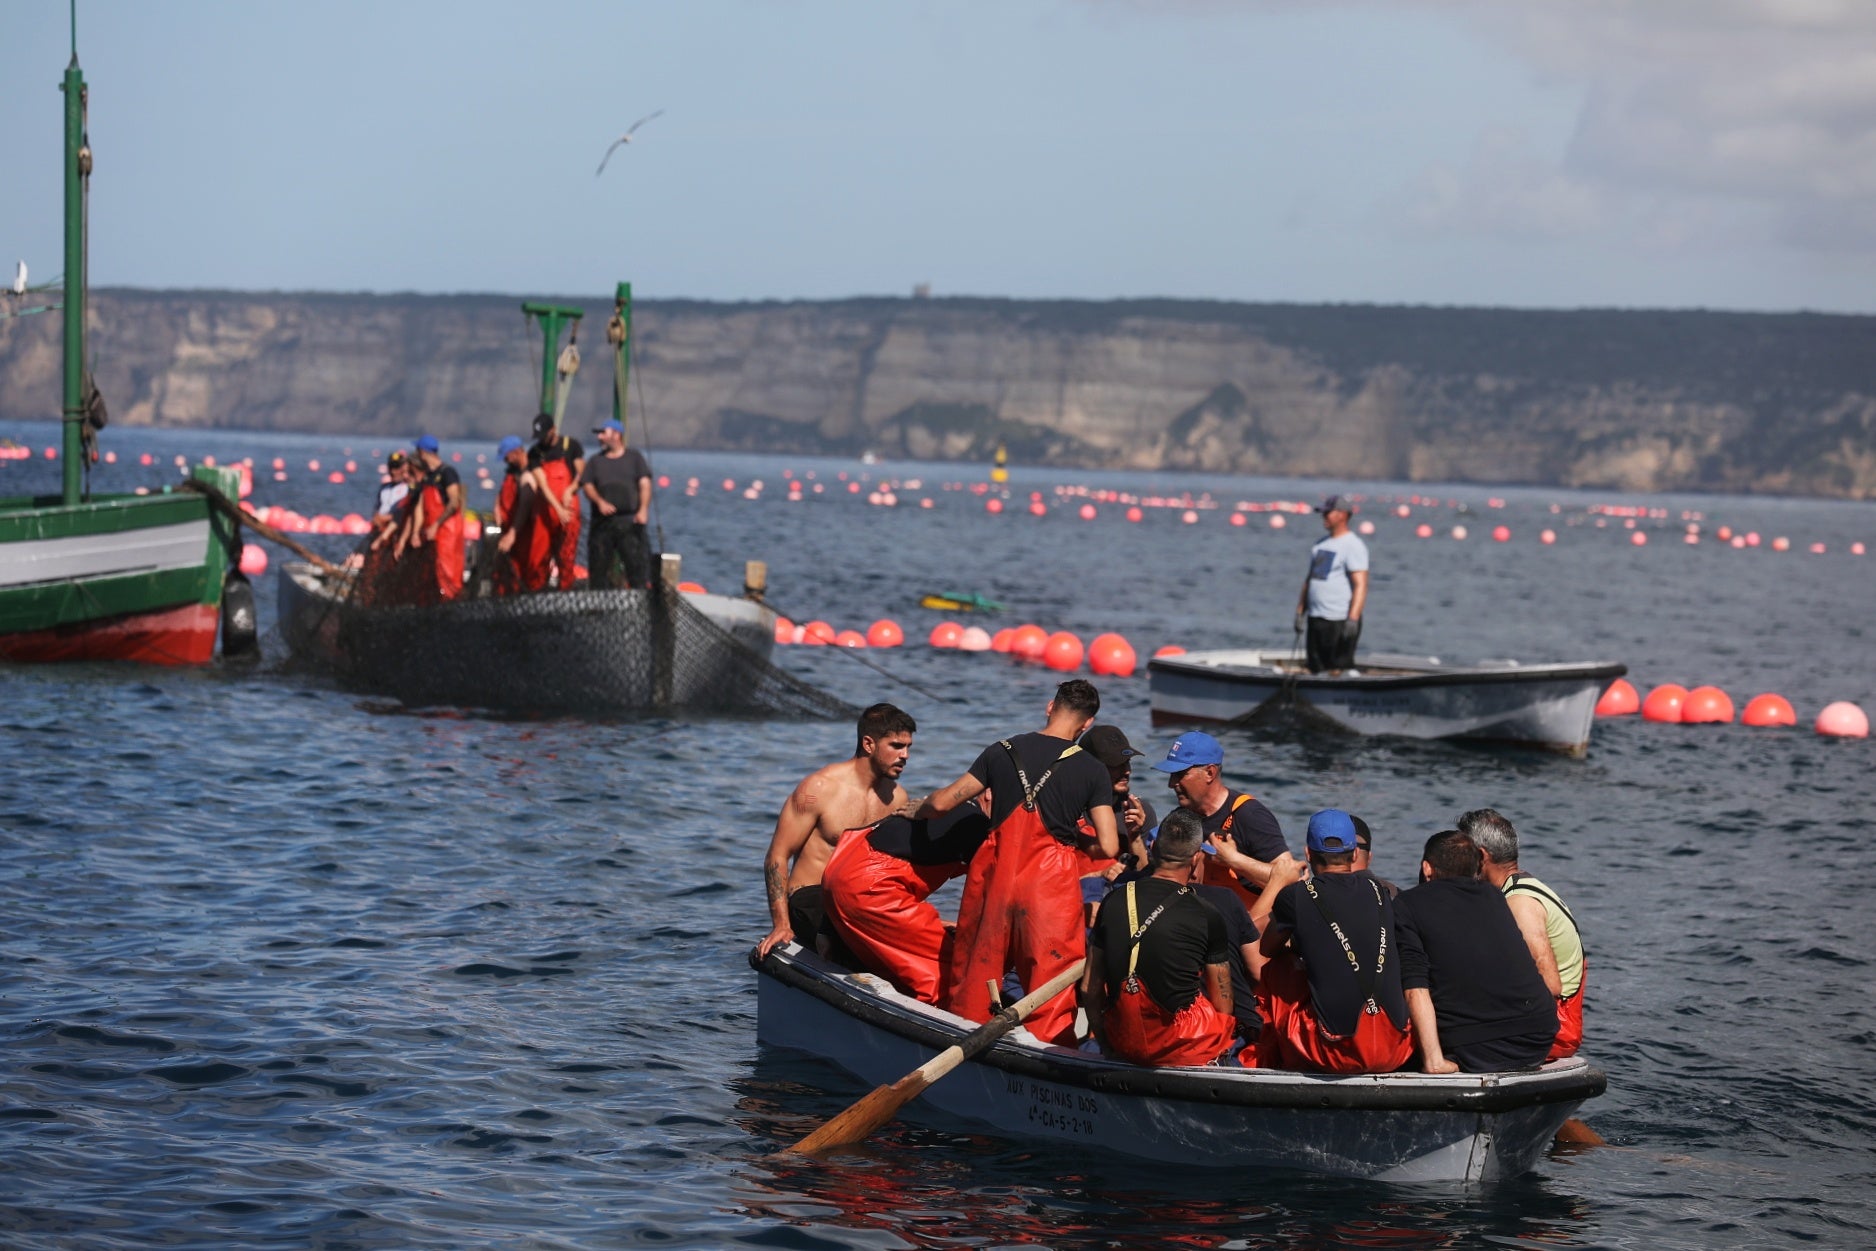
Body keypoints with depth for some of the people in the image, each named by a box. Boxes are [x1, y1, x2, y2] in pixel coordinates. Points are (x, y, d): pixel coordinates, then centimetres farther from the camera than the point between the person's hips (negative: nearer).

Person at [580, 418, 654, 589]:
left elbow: (645, 483, 3)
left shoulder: (634, 457, 11)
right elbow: (587, 485, 7)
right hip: (602, 522, 3)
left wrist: (643, 510, -12)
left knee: (637, 560, -11)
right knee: (599, 564, 1)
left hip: (630, 520, -3)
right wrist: (600, 502, -13)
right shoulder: (596, 461, 18)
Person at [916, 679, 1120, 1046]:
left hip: (994, 878, 3)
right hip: (1051, 885, -2)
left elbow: (942, 802, 5)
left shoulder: (1002, 752, 3)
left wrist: (916, 811, 27)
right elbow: (1109, 848, -7)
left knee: (972, 978, 15)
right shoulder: (1092, 771, -2)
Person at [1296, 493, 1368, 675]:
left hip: (1340, 619, -8)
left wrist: (1353, 619, -26)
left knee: (1337, 671, -10)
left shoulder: (1353, 545, -9)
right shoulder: (1321, 544, 17)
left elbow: (1361, 585, -17)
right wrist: (1300, 611, 16)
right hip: (1316, 619, 8)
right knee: (1315, 669, 8)